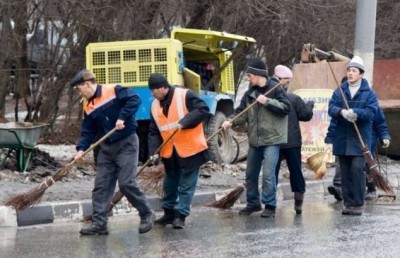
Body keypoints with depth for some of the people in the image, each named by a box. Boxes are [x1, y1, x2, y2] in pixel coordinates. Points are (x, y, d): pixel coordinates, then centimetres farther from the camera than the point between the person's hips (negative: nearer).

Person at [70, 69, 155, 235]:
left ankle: (147, 214, 6)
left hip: (126, 144, -7)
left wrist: (122, 117, -27)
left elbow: (135, 100, -21)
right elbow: (88, 132, 8)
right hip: (106, 147, 7)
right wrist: (81, 149, -7)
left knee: (126, 183, -12)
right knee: (101, 186, 2)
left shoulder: (114, 91, -12)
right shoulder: (88, 108, 8)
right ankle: (99, 223, 4)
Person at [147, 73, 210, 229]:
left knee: (186, 185, -1)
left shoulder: (185, 96, -13)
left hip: (190, 149, -6)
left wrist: (184, 122, -27)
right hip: (169, 152, 6)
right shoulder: (155, 106, 5)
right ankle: (169, 213, 31)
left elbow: (203, 110, -19)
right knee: (170, 184, 17)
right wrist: (154, 151, -7)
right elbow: (154, 132, 6)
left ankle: (180, 215, 4)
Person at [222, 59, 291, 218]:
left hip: (271, 139, -7)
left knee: (268, 174, -11)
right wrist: (231, 121, -10)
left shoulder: (275, 89, -7)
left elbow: (286, 108, -14)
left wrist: (267, 102, -19)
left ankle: (270, 206, 0)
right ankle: (253, 203, 28)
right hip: (255, 140, 7)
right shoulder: (250, 93, 10)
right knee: (250, 174, 13)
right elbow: (242, 112, 7)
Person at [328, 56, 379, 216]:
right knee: (345, 172, 6)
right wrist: (342, 112, -25)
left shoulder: (369, 93, 2)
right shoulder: (339, 91, 10)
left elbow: (371, 112, -11)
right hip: (342, 140, 3)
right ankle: (348, 203, 13)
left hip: (360, 140, -3)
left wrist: (355, 112, -28)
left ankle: (358, 204, -5)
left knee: (357, 169, -13)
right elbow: (331, 108, -3)